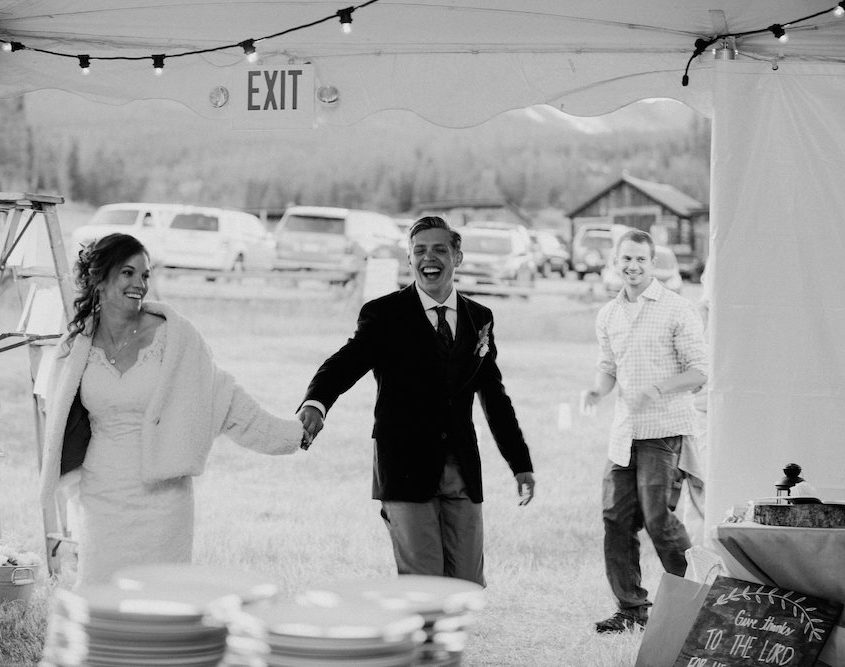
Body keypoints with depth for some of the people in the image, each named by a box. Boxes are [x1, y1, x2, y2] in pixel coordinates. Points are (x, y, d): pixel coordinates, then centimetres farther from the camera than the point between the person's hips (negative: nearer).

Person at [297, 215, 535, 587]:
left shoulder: (479, 318, 12)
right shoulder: (384, 315, -1)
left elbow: (494, 395, 20)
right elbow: (345, 364, -16)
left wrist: (521, 464, 22)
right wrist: (316, 402, -38)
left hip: (462, 471, 4)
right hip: (407, 468, -4)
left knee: (468, 585, 4)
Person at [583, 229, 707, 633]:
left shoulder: (677, 310, -5)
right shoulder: (608, 316, 13)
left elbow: (700, 371, -6)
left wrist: (658, 388, -21)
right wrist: (597, 390, 0)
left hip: (663, 429, -6)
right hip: (624, 429, 6)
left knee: (658, 517, -8)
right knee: (616, 516, 2)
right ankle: (631, 607, 12)